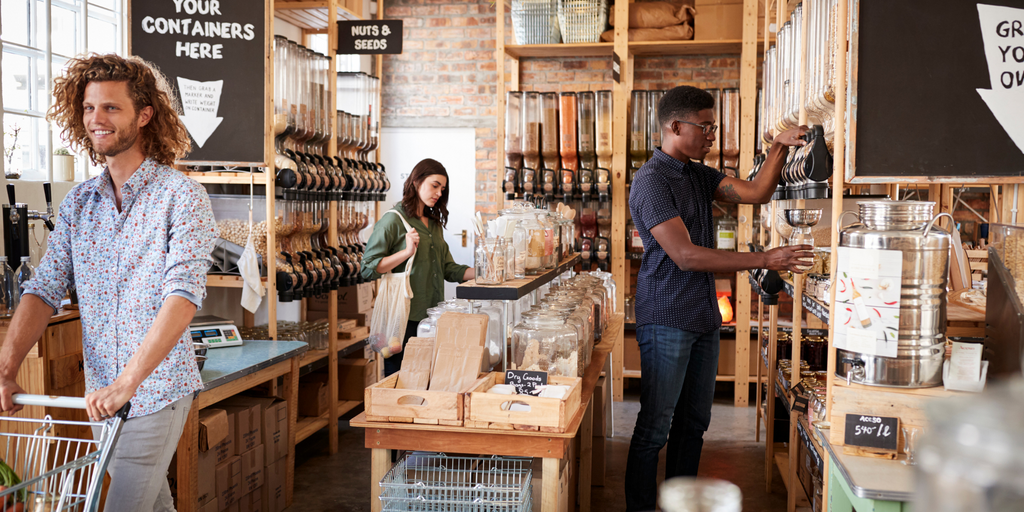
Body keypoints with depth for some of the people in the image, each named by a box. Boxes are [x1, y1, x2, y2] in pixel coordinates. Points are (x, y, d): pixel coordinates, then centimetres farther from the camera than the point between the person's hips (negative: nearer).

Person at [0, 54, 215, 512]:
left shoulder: (181, 196, -13)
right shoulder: (78, 203, 7)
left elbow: (183, 296, -23)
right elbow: (44, 289, 4)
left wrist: (128, 382, -30)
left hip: (157, 391, -6)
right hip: (102, 393, 6)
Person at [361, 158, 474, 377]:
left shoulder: (434, 223, 18)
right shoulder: (394, 220, -5)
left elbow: (447, 268, 17)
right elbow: (369, 268, -11)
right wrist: (407, 252, -21)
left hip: (432, 316, 7)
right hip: (405, 318, -7)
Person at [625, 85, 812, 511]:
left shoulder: (698, 175, 15)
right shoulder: (651, 181, -14)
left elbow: (755, 193, 8)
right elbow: (685, 255, -22)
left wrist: (780, 148, -6)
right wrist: (763, 260, -23)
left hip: (704, 317, 9)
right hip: (666, 320, -9)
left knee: (693, 422, 15)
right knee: (655, 426, -2)